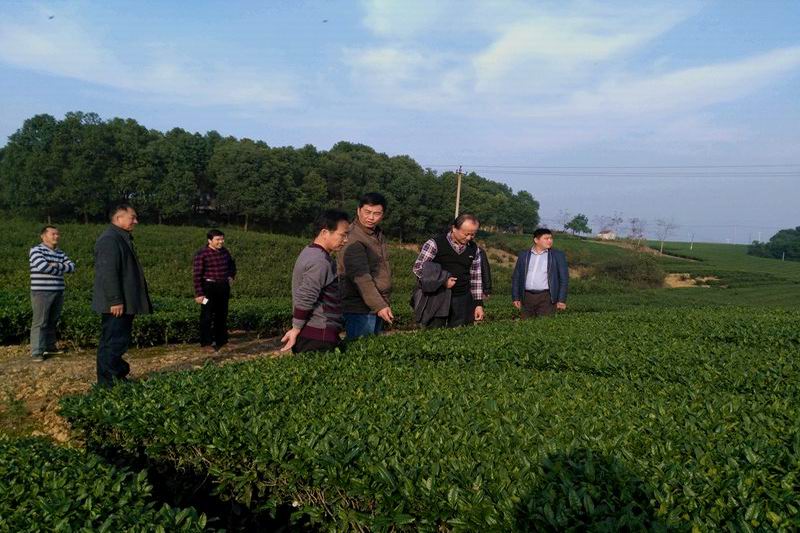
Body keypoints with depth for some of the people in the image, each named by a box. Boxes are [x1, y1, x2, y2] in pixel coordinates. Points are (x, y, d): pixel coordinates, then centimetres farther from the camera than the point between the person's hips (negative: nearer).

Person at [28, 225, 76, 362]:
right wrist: (62, 270, -5)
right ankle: (37, 352, -2)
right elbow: (43, 266, -20)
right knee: (40, 322, -4)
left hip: (58, 292, 6)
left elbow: (72, 266, 3)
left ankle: (50, 347, 24)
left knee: (53, 321, 13)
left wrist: (57, 265, -14)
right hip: (41, 292, -6)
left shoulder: (60, 253, 14)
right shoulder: (36, 250, -5)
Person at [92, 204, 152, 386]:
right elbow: (108, 273, -23)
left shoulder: (122, 238, 19)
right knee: (114, 342, -6)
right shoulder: (109, 240, -16)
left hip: (124, 303, 11)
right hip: (116, 305, -11)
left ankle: (117, 378, 24)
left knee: (117, 341, 15)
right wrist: (115, 301, -25)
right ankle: (108, 382, 0)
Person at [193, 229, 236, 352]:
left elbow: (232, 264, 26)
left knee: (222, 315, 14)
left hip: (224, 287, 6)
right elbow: (197, 275, -15)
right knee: (207, 316, 0)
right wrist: (198, 293, -18)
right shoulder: (201, 254, -14)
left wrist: (231, 276, 9)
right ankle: (206, 343, 10)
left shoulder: (224, 251, 5)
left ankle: (221, 341, 26)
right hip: (209, 287, -6)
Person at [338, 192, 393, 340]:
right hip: (360, 308, -9)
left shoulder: (378, 235, 13)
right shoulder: (353, 239, -16)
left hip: (378, 306, 9)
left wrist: (383, 303, 14)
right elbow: (361, 277, -24)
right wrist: (379, 306, -30)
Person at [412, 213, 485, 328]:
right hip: (437, 298, -4)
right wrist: (442, 281, -14)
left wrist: (479, 304, 9)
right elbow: (418, 268, -8)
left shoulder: (474, 249, 8)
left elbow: (476, 278, 14)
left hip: (462, 301, 4)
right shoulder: (435, 244, -7)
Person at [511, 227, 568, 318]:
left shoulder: (558, 255, 4)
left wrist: (562, 300, -4)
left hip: (546, 297, -2)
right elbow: (516, 277, 12)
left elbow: (564, 279, 2)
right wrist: (516, 298, 6)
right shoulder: (524, 255, 10)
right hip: (527, 297, 3)